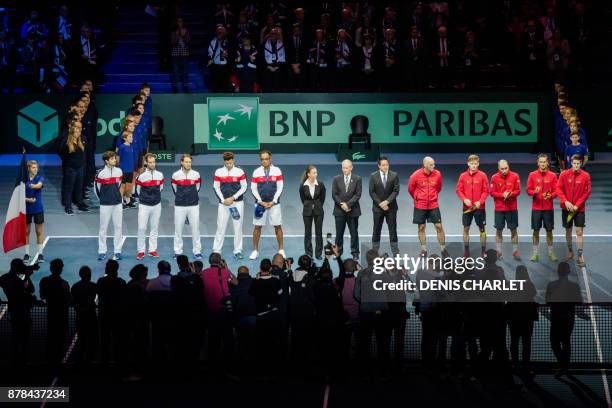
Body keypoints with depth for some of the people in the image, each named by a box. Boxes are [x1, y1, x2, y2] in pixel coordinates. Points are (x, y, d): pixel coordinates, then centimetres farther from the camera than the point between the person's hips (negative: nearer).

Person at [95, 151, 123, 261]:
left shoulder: (119, 171, 2)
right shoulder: (101, 173, -10)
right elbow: (97, 188, 1)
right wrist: (103, 199, 10)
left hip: (117, 203, 3)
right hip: (105, 205, -3)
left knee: (118, 227, 5)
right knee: (103, 228, 4)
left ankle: (117, 251, 11)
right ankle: (102, 252, 11)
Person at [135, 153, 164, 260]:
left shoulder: (160, 175, 0)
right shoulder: (141, 176, -9)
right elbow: (138, 190, 4)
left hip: (156, 205, 3)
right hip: (144, 206, -3)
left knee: (154, 227, 7)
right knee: (142, 228, -5)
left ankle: (152, 250, 15)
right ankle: (140, 251, 2)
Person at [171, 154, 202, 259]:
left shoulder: (196, 174, -1)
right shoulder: (176, 175, -3)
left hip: (193, 205, 0)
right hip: (180, 206, 0)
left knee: (195, 229, 3)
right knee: (178, 229, 4)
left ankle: (197, 251, 11)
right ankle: (178, 251, 14)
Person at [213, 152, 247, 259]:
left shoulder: (240, 172, -1)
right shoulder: (218, 172, 2)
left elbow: (244, 187, 1)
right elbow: (216, 187, 5)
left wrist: (233, 198, -7)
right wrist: (223, 200, -6)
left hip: (237, 203, 0)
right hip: (223, 204, 0)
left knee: (238, 228, 3)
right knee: (220, 227, 1)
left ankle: (238, 251, 11)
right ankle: (216, 250, 6)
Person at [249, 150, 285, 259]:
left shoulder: (277, 171, -1)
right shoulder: (257, 172, 1)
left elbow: (280, 188, -1)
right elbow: (253, 189, 1)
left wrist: (273, 202, -9)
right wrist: (261, 202, -9)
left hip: (274, 204, 0)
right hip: (260, 204, 1)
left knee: (278, 226, 2)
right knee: (257, 227, 2)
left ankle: (281, 250, 11)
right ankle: (255, 251, 10)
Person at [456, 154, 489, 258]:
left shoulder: (482, 175, -4)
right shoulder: (463, 176, 0)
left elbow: (486, 191, -4)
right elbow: (459, 190, 1)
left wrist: (480, 201, -17)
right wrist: (464, 199, -15)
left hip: (479, 207, -2)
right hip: (467, 207, 2)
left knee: (482, 229, 3)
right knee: (466, 228, 6)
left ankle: (483, 251, 10)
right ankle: (466, 251, 16)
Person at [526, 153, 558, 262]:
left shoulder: (552, 175, 2)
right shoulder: (532, 175, 2)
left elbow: (556, 191, 2)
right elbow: (528, 190, 2)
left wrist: (551, 196, -17)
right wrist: (534, 192, -19)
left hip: (548, 208, 0)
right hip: (536, 207, 0)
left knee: (549, 230, 4)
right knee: (536, 230, 3)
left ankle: (550, 252, 14)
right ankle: (536, 253, 11)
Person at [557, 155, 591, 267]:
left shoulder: (585, 176, -5)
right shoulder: (564, 174, -3)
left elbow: (587, 192, -4)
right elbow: (559, 188, -3)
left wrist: (577, 205, -11)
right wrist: (565, 201, -16)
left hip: (579, 208, -1)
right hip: (567, 208, 2)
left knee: (579, 232, -6)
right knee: (568, 230, 12)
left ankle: (580, 256, -3)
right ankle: (570, 251, 30)